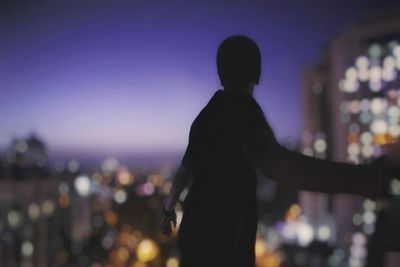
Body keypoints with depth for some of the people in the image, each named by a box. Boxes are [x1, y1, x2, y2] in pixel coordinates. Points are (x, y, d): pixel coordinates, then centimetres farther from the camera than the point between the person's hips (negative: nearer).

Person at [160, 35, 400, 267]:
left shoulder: (205, 116, 10)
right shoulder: (243, 111, -16)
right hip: (225, 246, -8)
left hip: (194, 237, 8)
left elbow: (184, 172, 24)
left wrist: (169, 208, 42)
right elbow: (268, 158, -39)